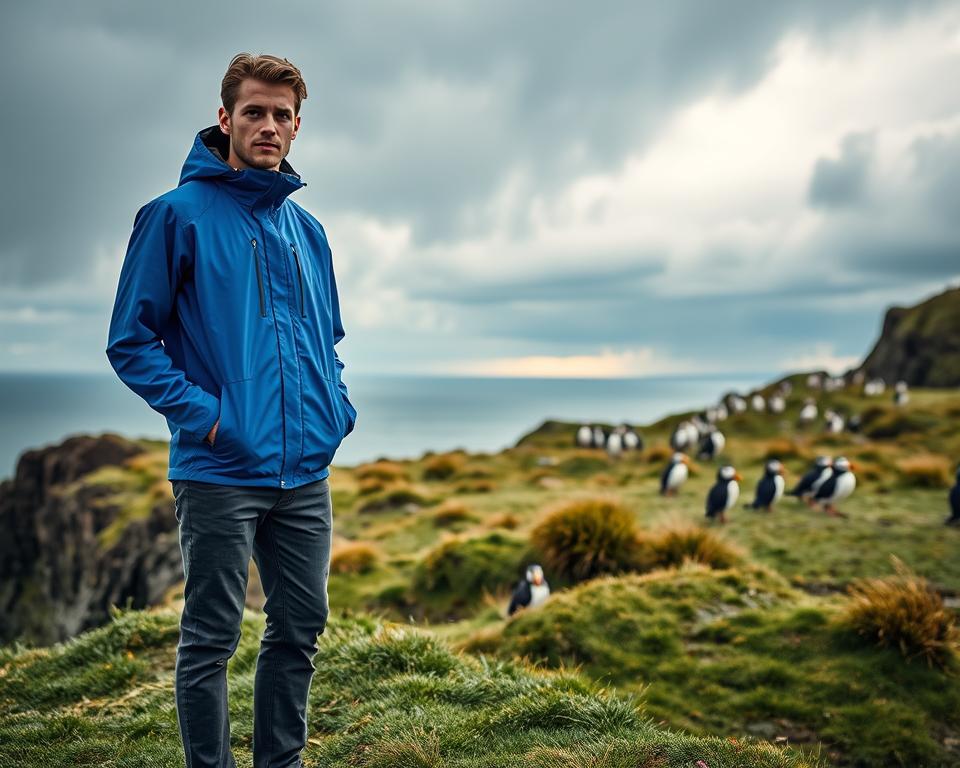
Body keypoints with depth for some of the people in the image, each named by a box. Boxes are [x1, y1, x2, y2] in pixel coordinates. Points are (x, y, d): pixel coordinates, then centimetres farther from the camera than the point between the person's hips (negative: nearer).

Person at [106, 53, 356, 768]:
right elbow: (131, 340, -6)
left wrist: (338, 406, 5)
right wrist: (201, 413, -15)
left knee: (301, 628, 15)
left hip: (308, 471, 6)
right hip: (221, 471, -6)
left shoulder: (307, 228, 12)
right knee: (210, 641, 5)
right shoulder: (179, 214, -5)